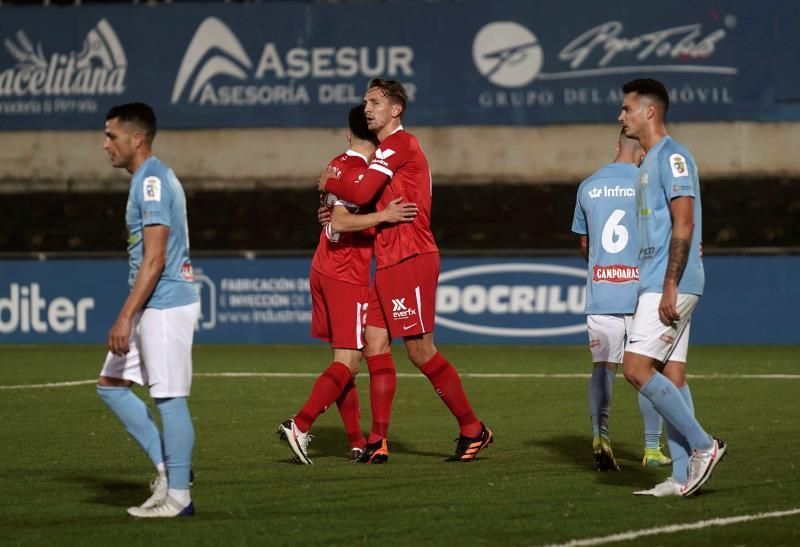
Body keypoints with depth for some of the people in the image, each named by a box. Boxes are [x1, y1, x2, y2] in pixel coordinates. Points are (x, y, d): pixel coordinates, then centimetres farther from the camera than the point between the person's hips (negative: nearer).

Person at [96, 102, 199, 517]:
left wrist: (125, 317, -21)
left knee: (169, 399, -4)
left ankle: (178, 496, 2)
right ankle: (167, 465, 14)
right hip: (154, 308, 10)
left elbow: (154, 259, -21)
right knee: (110, 386, 12)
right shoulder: (151, 179, 16)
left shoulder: (152, 181, -15)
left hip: (165, 306, -10)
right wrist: (130, 317, 24)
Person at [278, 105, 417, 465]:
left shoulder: (337, 165, 12)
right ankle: (299, 427, -19)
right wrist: (383, 215, -27)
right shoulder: (361, 172, -13)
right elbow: (340, 221, -23)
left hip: (323, 270, 9)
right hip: (347, 276, -9)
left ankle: (357, 442, 13)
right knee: (348, 361, -7)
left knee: (344, 358, 11)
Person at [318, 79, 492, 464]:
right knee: (374, 342, 4)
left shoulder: (399, 144, -11)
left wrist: (328, 184, -2)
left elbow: (362, 193, -20)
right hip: (390, 261, 10)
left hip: (410, 259, -10)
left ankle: (473, 430, 4)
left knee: (420, 350, -6)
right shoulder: (391, 148, 21)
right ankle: (378, 442, 2)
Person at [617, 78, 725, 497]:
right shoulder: (649, 162, 20)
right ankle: (683, 475, 4)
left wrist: (669, 286, -22)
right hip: (657, 286, 10)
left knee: (636, 368, -14)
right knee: (670, 376, 6)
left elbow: (683, 224, -18)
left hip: (671, 285, -10)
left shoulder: (671, 156, -11)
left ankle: (702, 445, -10)